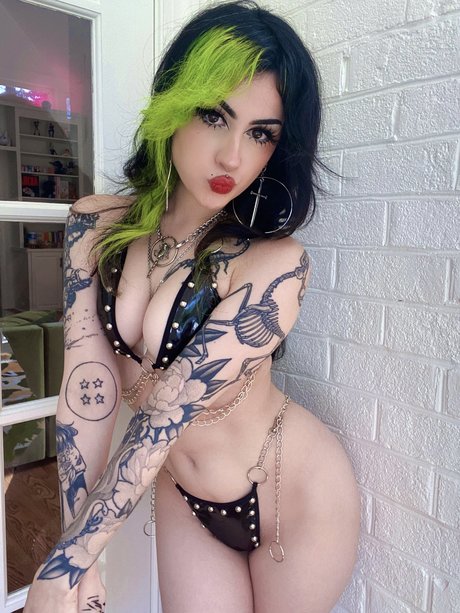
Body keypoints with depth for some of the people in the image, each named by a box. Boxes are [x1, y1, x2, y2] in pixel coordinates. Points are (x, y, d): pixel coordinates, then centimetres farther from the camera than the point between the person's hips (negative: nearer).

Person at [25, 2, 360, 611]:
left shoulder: (274, 264, -25)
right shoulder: (96, 225, -11)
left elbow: (165, 413, -26)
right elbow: (87, 390, -16)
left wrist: (66, 563, -19)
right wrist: (79, 564, -16)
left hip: (297, 492, -2)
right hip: (183, 498, 3)